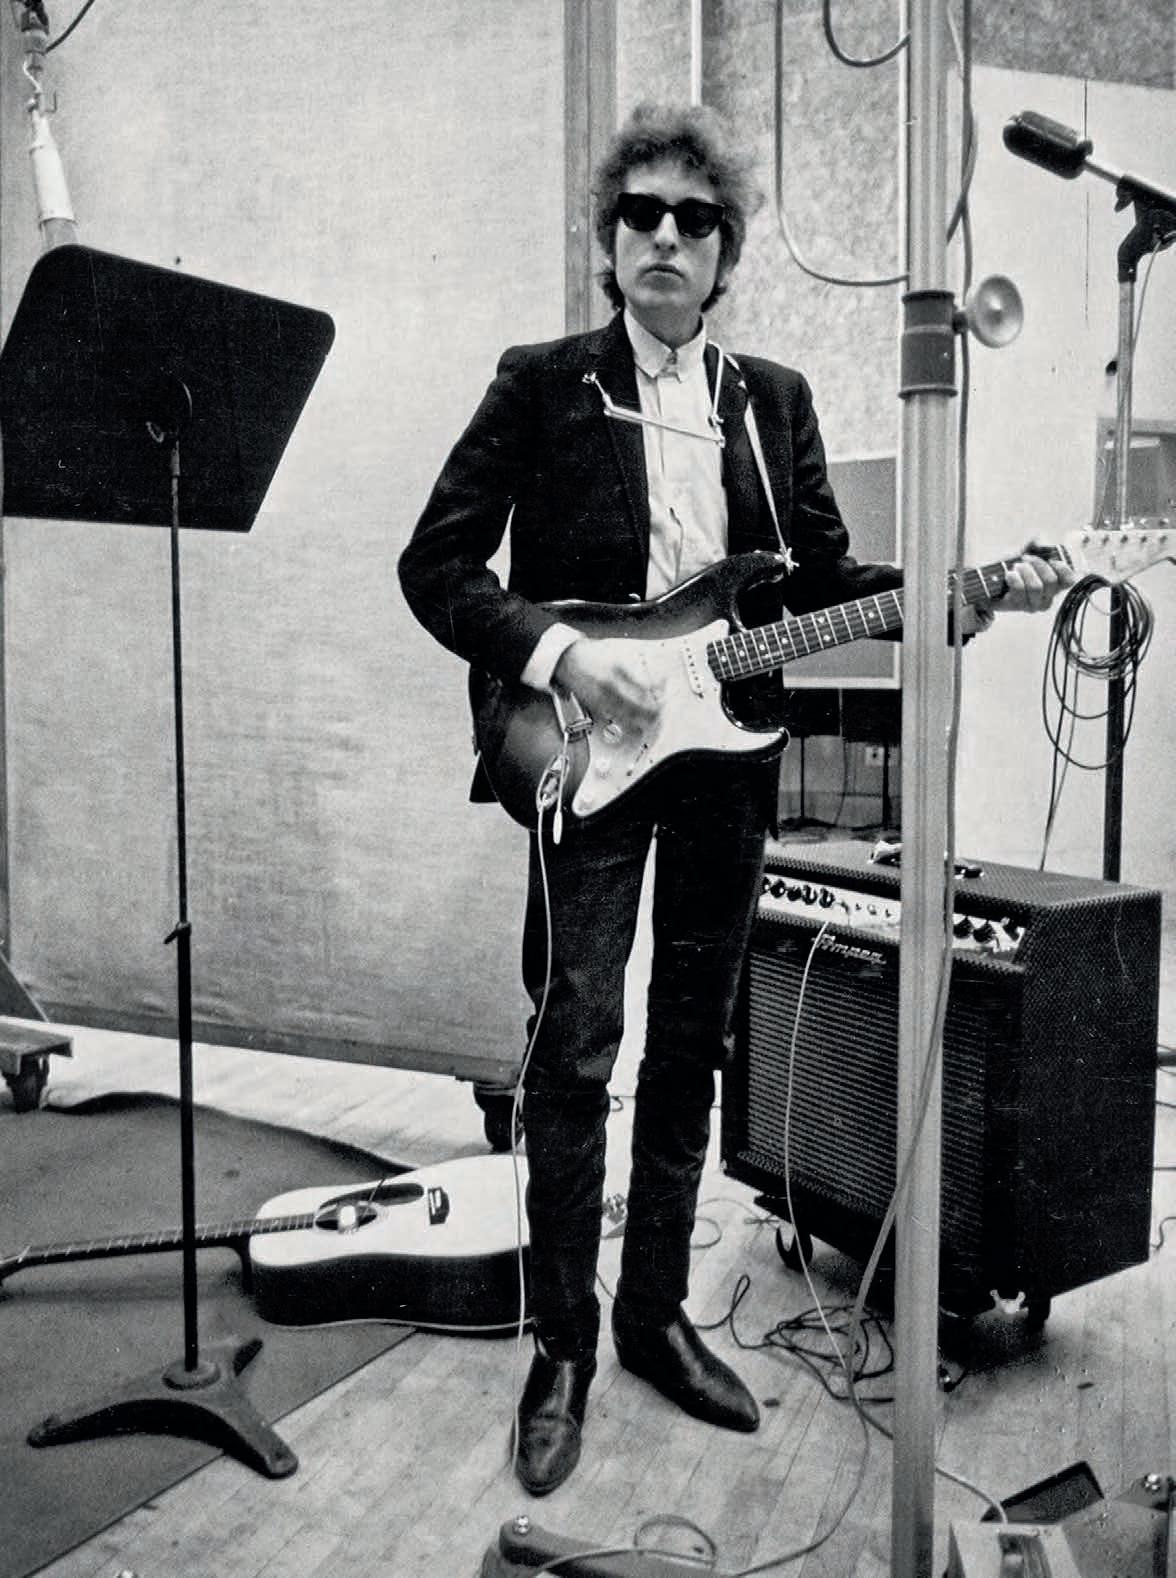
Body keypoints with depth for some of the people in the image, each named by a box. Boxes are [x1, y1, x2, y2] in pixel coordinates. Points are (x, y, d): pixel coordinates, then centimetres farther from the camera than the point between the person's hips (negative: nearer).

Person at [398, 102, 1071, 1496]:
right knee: (574, 1051, -5)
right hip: (586, 749, -4)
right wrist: (555, 651, -17)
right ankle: (561, 1344, 11)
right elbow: (435, 561, -3)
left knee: (689, 1048, 10)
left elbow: (824, 578, 13)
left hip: (726, 751, 4)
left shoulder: (774, 399, 13)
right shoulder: (541, 383, 1)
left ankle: (654, 1313, 25)